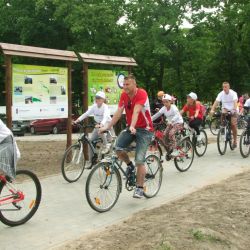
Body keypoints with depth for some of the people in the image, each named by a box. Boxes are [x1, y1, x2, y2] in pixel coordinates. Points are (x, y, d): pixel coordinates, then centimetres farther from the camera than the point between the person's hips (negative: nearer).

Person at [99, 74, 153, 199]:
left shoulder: (142, 94, -18)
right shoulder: (124, 95, 0)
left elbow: (136, 111, -32)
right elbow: (118, 113, -2)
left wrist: (132, 126, -45)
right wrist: (107, 127, -9)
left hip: (144, 129, -5)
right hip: (130, 127, 6)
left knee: (139, 161, -11)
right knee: (118, 148, -19)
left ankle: (139, 188, 3)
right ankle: (130, 165, 11)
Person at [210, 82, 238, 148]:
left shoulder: (233, 93, -18)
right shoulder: (221, 94, -11)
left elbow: (235, 102, -33)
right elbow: (216, 102, -22)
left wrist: (234, 109, -51)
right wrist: (212, 110, -38)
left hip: (233, 110, -3)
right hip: (225, 109, 3)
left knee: (233, 124, -16)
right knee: (223, 113, -31)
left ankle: (235, 141, -2)